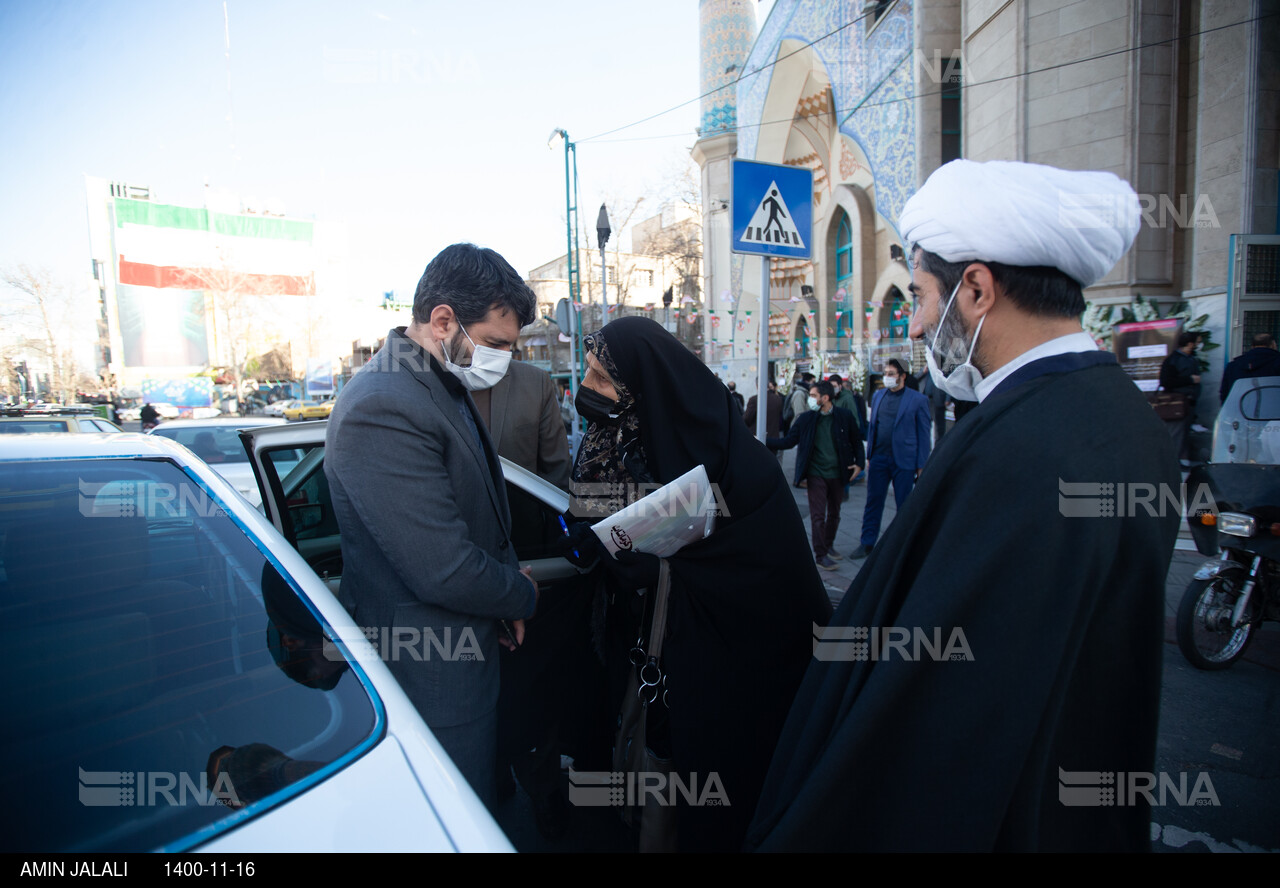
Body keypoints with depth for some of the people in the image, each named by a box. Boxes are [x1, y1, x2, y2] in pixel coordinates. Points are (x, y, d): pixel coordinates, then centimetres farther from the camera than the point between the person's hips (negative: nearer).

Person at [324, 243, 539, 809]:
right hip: (430, 676, -10)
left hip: (467, 649, 10)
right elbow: (447, 573, -28)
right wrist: (523, 596, -10)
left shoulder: (449, 389, 6)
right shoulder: (382, 410, -28)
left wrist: (506, 579, 4)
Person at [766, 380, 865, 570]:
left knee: (834, 513, 15)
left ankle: (828, 545, 35)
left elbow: (856, 441, 9)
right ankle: (820, 554, 4)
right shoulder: (806, 418, -3)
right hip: (816, 474, -2)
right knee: (818, 515, -4)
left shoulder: (845, 416, -2)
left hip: (838, 474, 2)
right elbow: (788, 442, -2)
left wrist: (859, 462, -4)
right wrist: (764, 441, -13)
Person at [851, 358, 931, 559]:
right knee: (873, 502, 8)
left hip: (904, 461, -4)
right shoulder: (878, 396, 9)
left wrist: (921, 465, -6)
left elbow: (924, 435, -3)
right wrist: (869, 455, 10)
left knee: (904, 505, 7)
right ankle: (867, 544, 18)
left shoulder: (918, 400, -4)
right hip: (879, 458, 4)